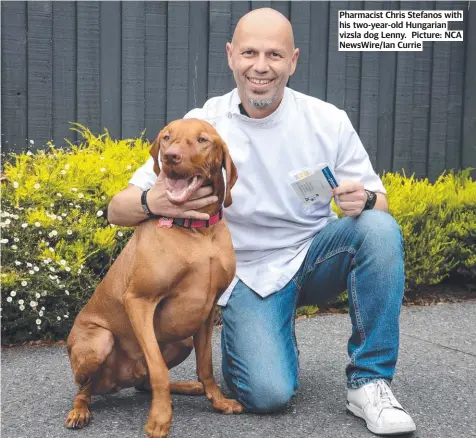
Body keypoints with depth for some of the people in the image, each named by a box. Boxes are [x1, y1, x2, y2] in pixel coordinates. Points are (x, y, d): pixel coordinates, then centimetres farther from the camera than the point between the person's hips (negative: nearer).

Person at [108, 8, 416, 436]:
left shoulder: (328, 120, -7)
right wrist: (155, 202, -36)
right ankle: (240, 339, 15)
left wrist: (364, 200, -27)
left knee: (379, 227, -28)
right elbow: (118, 210, -11)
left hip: (316, 253, 2)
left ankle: (369, 381, -15)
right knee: (268, 394, -23)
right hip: (250, 272, -2)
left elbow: (380, 203, -1)